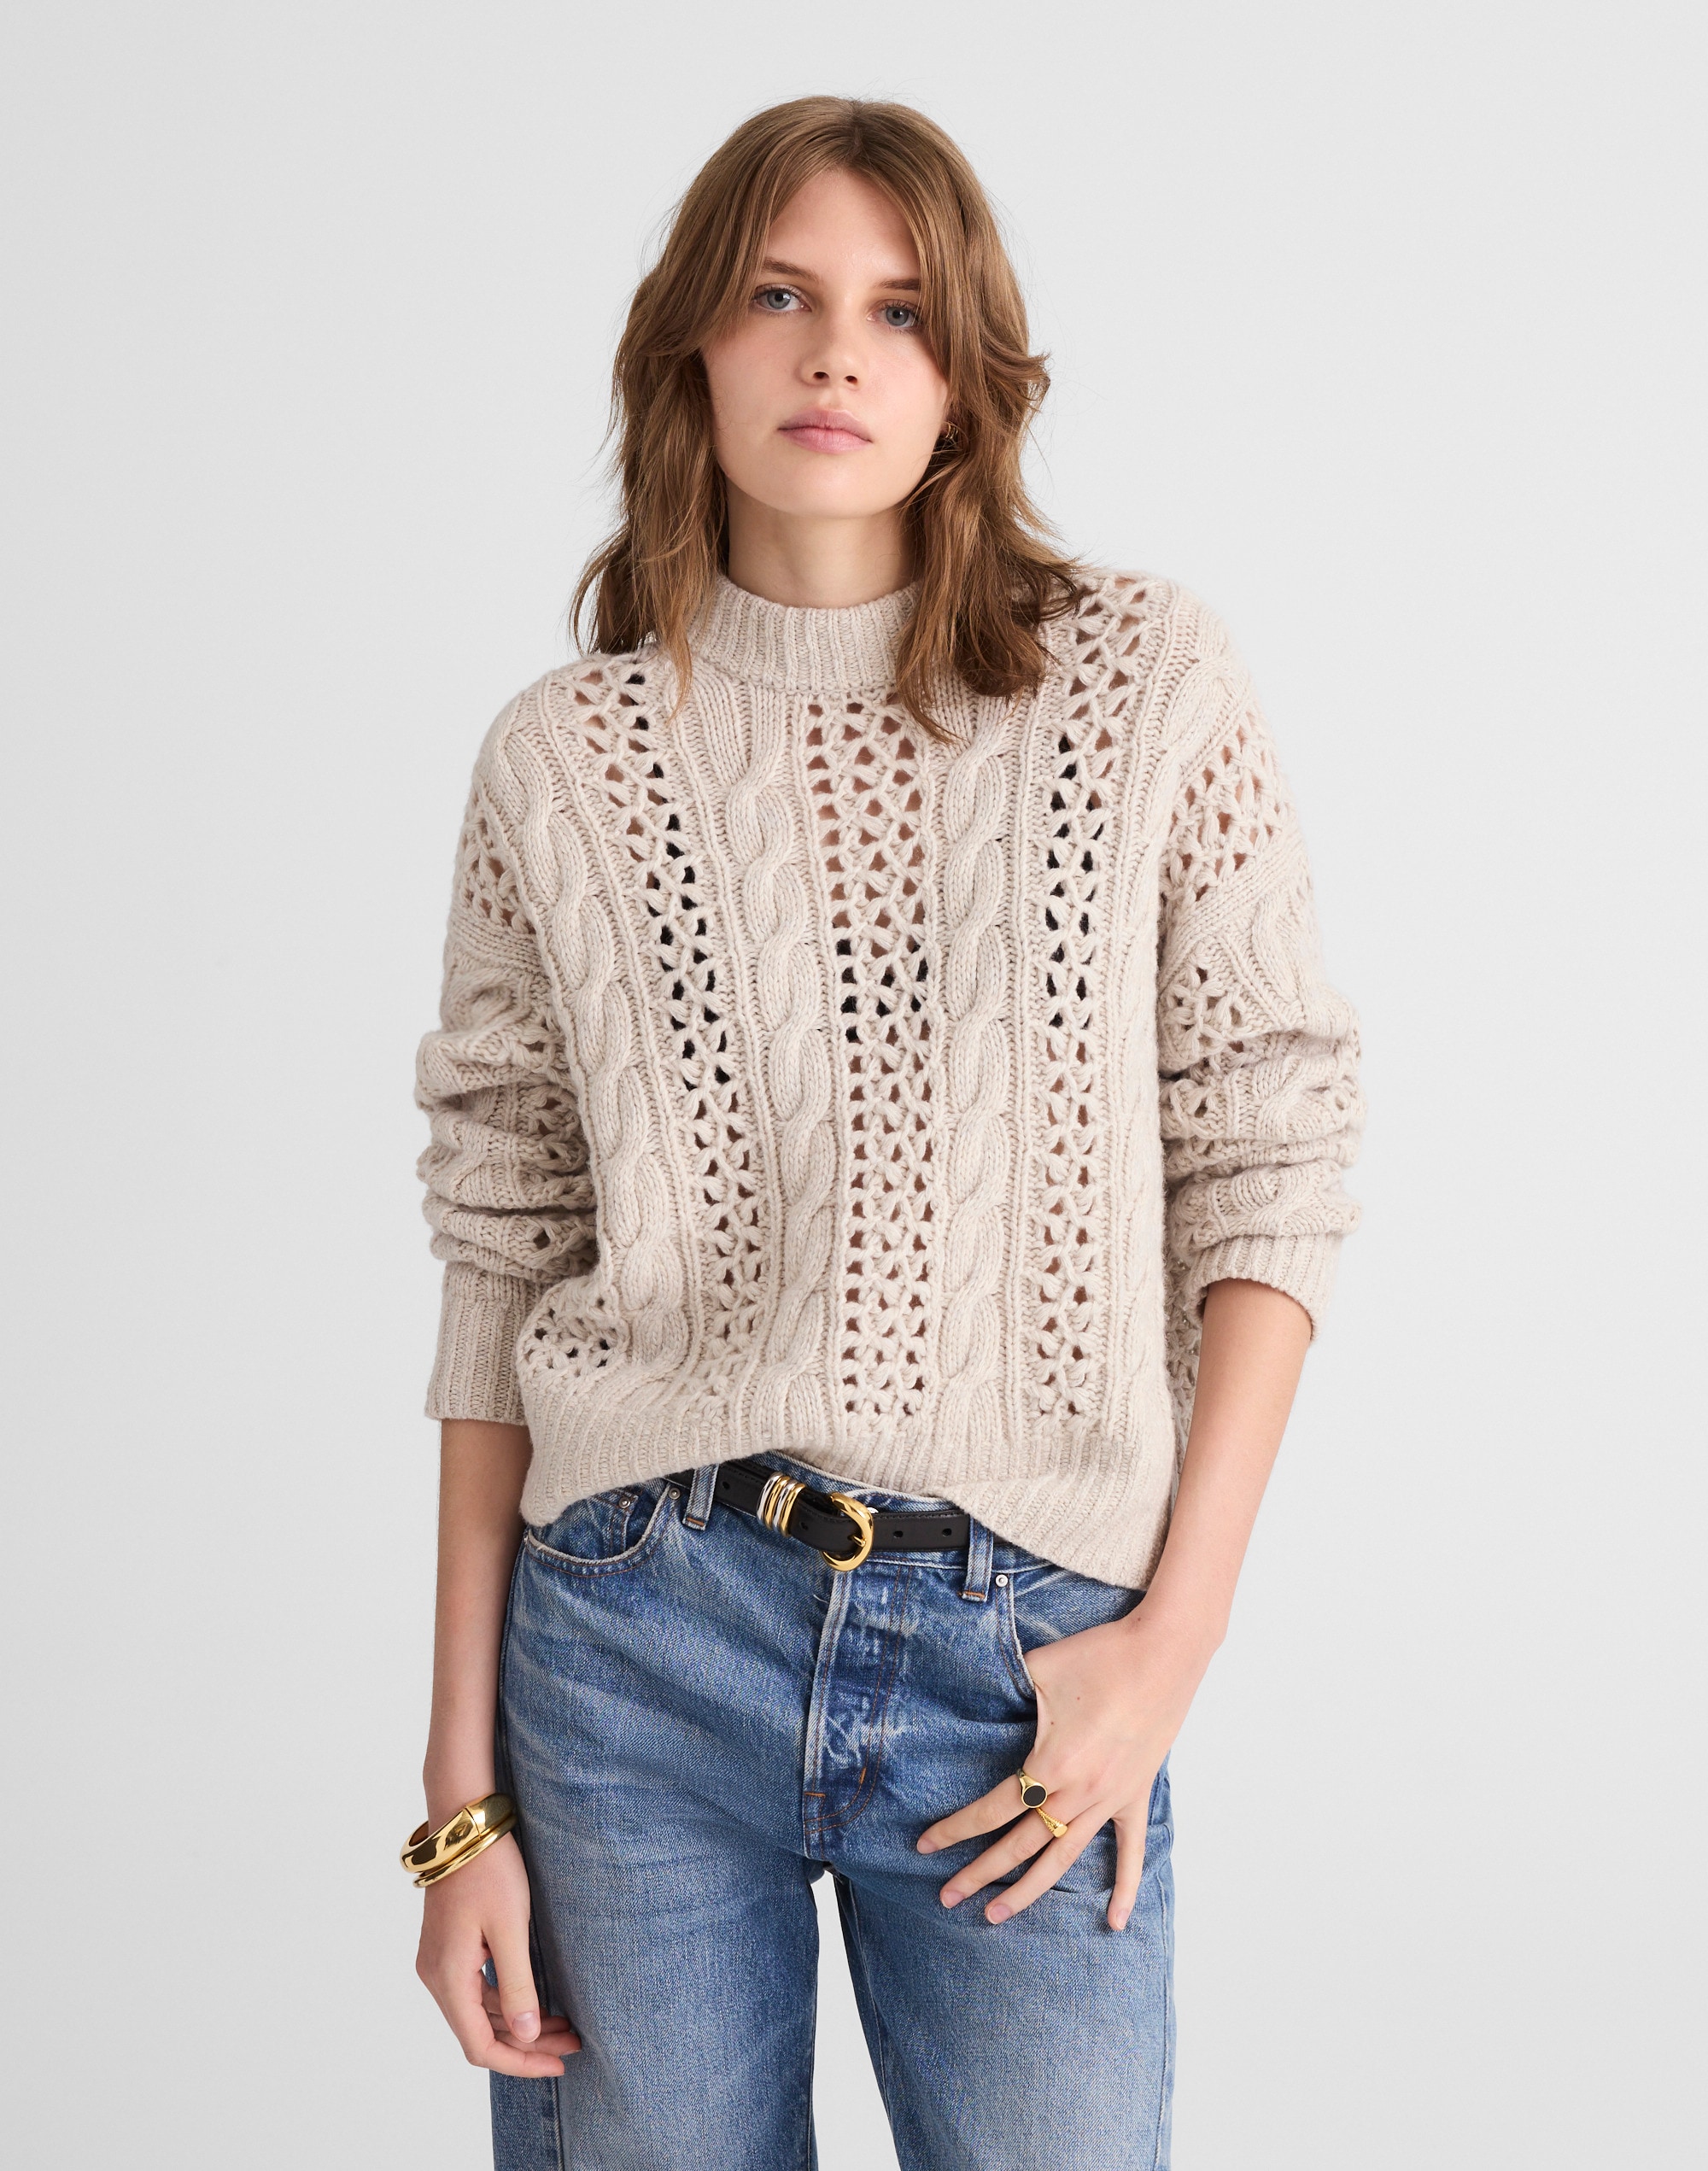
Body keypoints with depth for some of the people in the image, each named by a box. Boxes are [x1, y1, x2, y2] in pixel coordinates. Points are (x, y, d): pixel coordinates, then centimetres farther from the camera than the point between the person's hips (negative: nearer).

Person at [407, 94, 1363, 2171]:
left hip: (1028, 1654, 0)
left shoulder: (1145, 689, 0)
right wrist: (463, 1791, 2)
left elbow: (1267, 1163, 2)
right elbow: (501, 1265, 4)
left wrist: (1174, 1627, -6)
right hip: (639, 1642, 1)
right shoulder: (562, 762, 2)